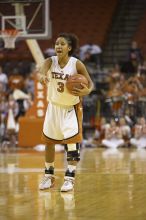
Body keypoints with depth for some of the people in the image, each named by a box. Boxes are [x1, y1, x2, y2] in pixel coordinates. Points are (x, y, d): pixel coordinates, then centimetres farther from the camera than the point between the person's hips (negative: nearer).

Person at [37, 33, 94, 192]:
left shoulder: (77, 64, -18)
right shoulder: (50, 61, -13)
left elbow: (90, 84, -10)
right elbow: (40, 72, -34)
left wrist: (86, 91, -33)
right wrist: (42, 76, -59)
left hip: (71, 108, -3)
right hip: (54, 106, 3)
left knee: (72, 141, -14)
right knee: (49, 142, 12)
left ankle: (70, 178, -5)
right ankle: (49, 176, 28)